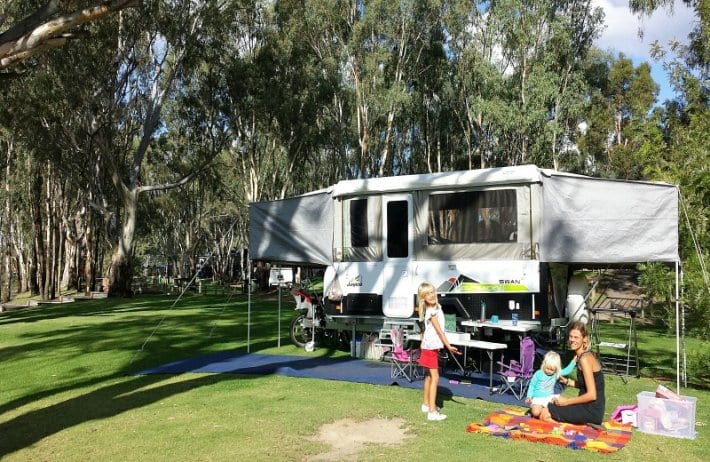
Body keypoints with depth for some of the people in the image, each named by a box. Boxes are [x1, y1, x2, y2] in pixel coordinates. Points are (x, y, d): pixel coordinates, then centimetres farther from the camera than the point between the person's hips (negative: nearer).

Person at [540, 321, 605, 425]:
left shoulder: (585, 359, -19)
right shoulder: (579, 356, 8)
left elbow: (592, 395, -22)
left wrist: (567, 401, -14)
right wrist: (567, 381, 7)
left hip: (592, 410, -9)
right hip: (588, 407, 9)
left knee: (545, 414, -10)